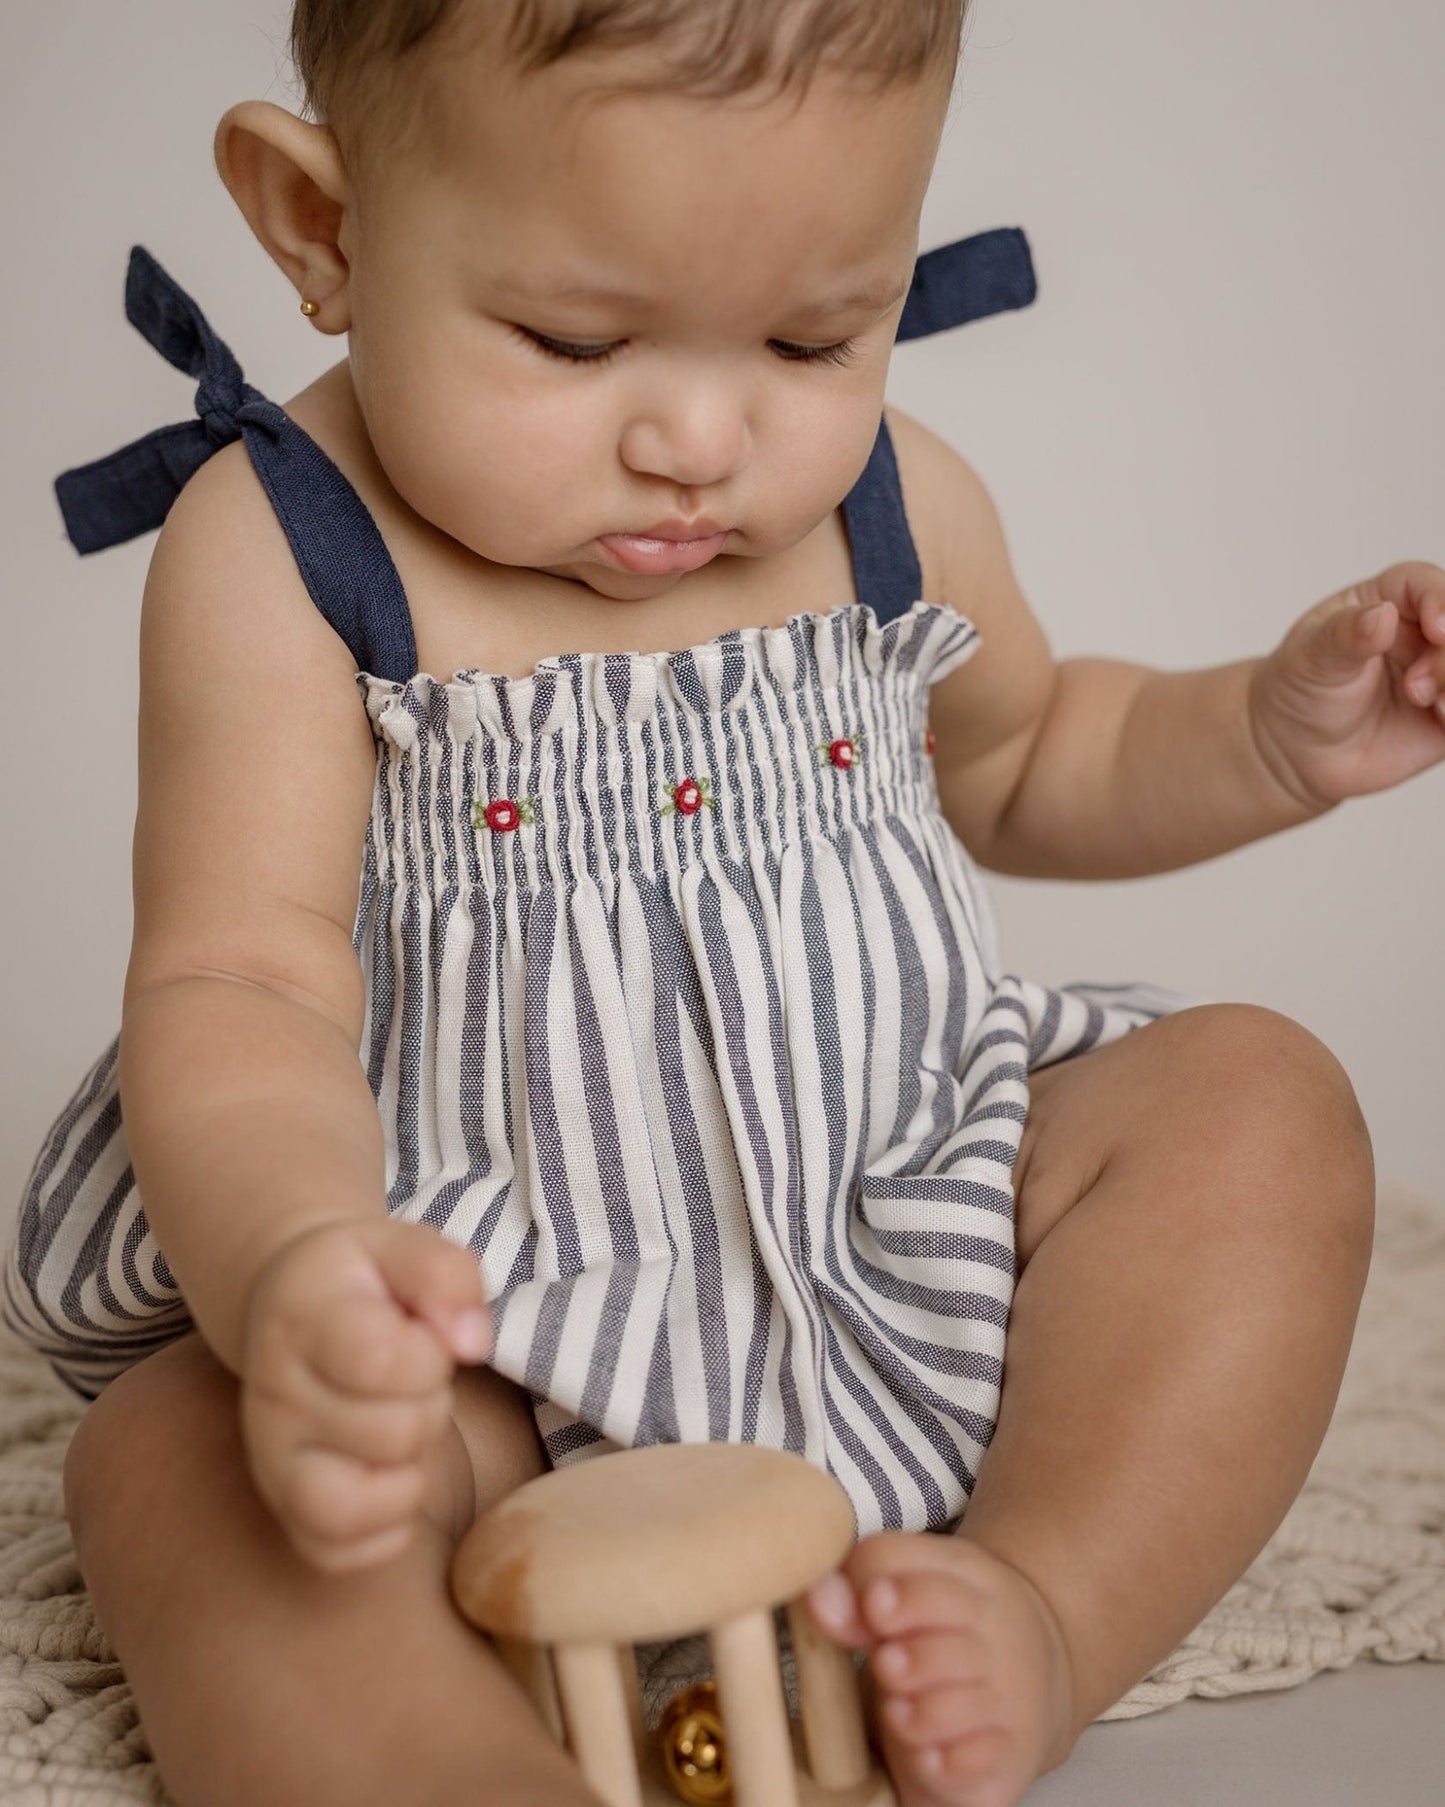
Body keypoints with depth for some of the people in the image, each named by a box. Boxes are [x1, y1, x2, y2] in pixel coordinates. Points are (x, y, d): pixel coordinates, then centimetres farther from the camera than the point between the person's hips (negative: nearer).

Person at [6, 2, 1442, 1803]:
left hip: (906, 1236, 4)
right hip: (485, 1305, -3)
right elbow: (240, 981, -22)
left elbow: (1021, 762, 21)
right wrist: (293, 1261, -45)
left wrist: (1279, 727, 1)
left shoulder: (895, 510, 0)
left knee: (1257, 1102, -11)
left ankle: (1040, 1608, -22)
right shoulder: (277, 555, -14)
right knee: (174, 1459, -28)